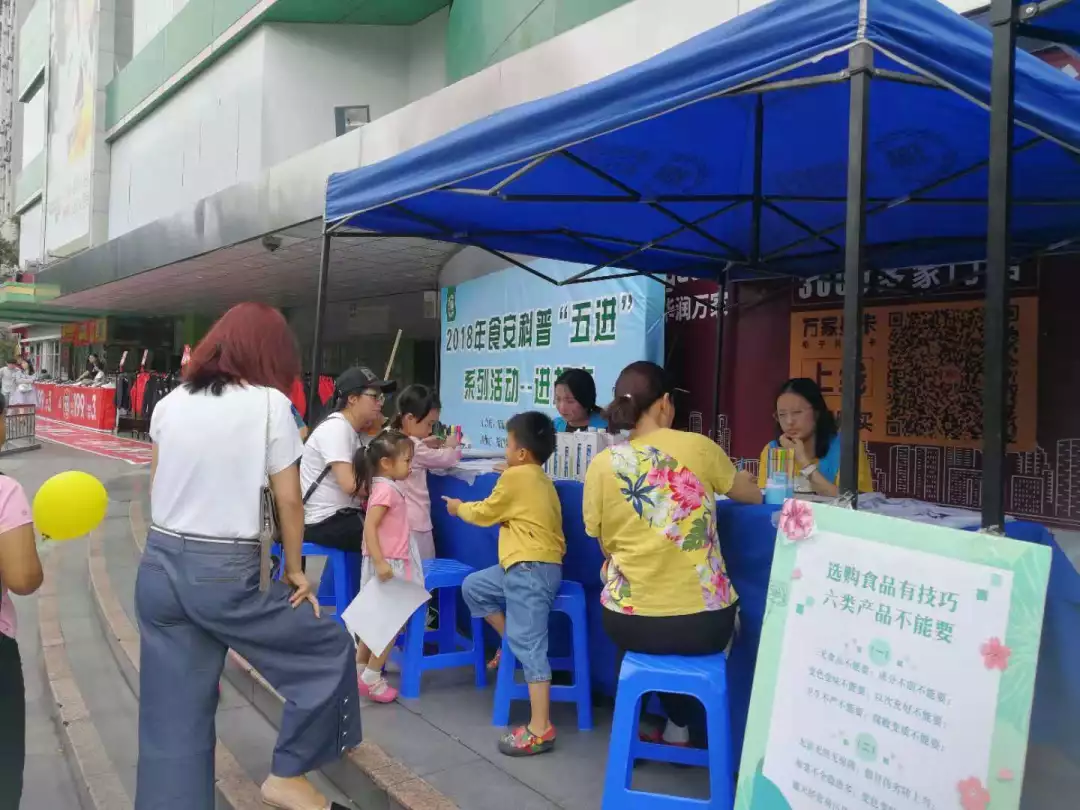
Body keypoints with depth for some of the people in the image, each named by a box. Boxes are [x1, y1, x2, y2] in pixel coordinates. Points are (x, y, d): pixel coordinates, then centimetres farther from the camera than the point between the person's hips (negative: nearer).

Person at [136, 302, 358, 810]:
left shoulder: (171, 402, 7)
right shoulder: (269, 404, -7)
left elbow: (157, 488, 13)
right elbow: (288, 502, -6)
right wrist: (295, 570, 5)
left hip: (159, 568, 6)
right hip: (225, 576, -6)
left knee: (173, 719, 14)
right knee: (328, 648, 15)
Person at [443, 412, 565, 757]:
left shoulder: (515, 476, -8)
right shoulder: (539, 479, 17)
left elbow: (484, 513, 2)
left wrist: (460, 507, 20)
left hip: (530, 568, -10)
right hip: (533, 565, 10)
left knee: (530, 645, -10)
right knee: (473, 586, 19)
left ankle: (540, 729, -10)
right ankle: (511, 640, 19)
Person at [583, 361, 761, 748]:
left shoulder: (602, 464, -4)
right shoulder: (699, 447, -6)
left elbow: (607, 544, 6)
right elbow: (753, 494, 12)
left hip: (630, 622, 1)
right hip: (704, 623, 0)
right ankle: (678, 729, 39)